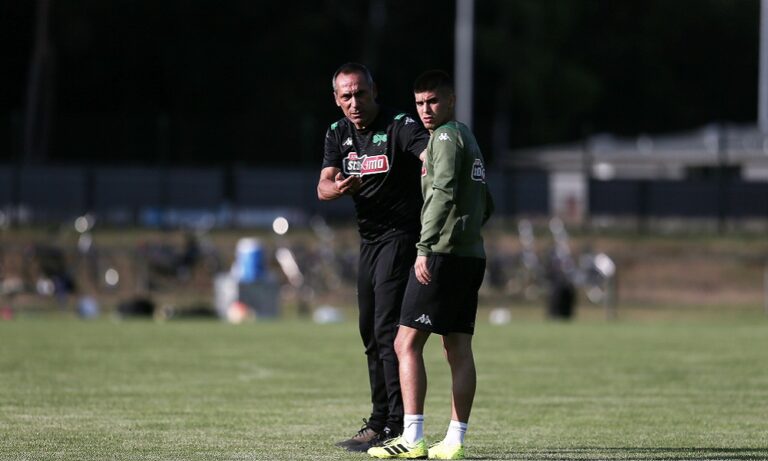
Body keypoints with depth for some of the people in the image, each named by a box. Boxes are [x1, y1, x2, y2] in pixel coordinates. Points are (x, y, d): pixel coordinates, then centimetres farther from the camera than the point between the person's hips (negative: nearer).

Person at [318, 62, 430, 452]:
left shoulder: (401, 126, -14)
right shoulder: (339, 134, 8)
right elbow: (323, 186, -1)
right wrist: (336, 187, -25)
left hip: (401, 236, -8)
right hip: (369, 240, 8)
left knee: (388, 329, -14)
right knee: (370, 332, 12)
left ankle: (398, 426, -14)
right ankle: (380, 422, 21)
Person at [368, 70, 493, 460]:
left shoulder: (446, 136, -7)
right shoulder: (469, 138, 22)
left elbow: (443, 193, -20)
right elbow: (485, 206, 29)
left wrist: (425, 248, -24)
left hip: (443, 255, -10)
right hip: (472, 256, 10)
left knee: (407, 344, -10)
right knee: (458, 350, 7)